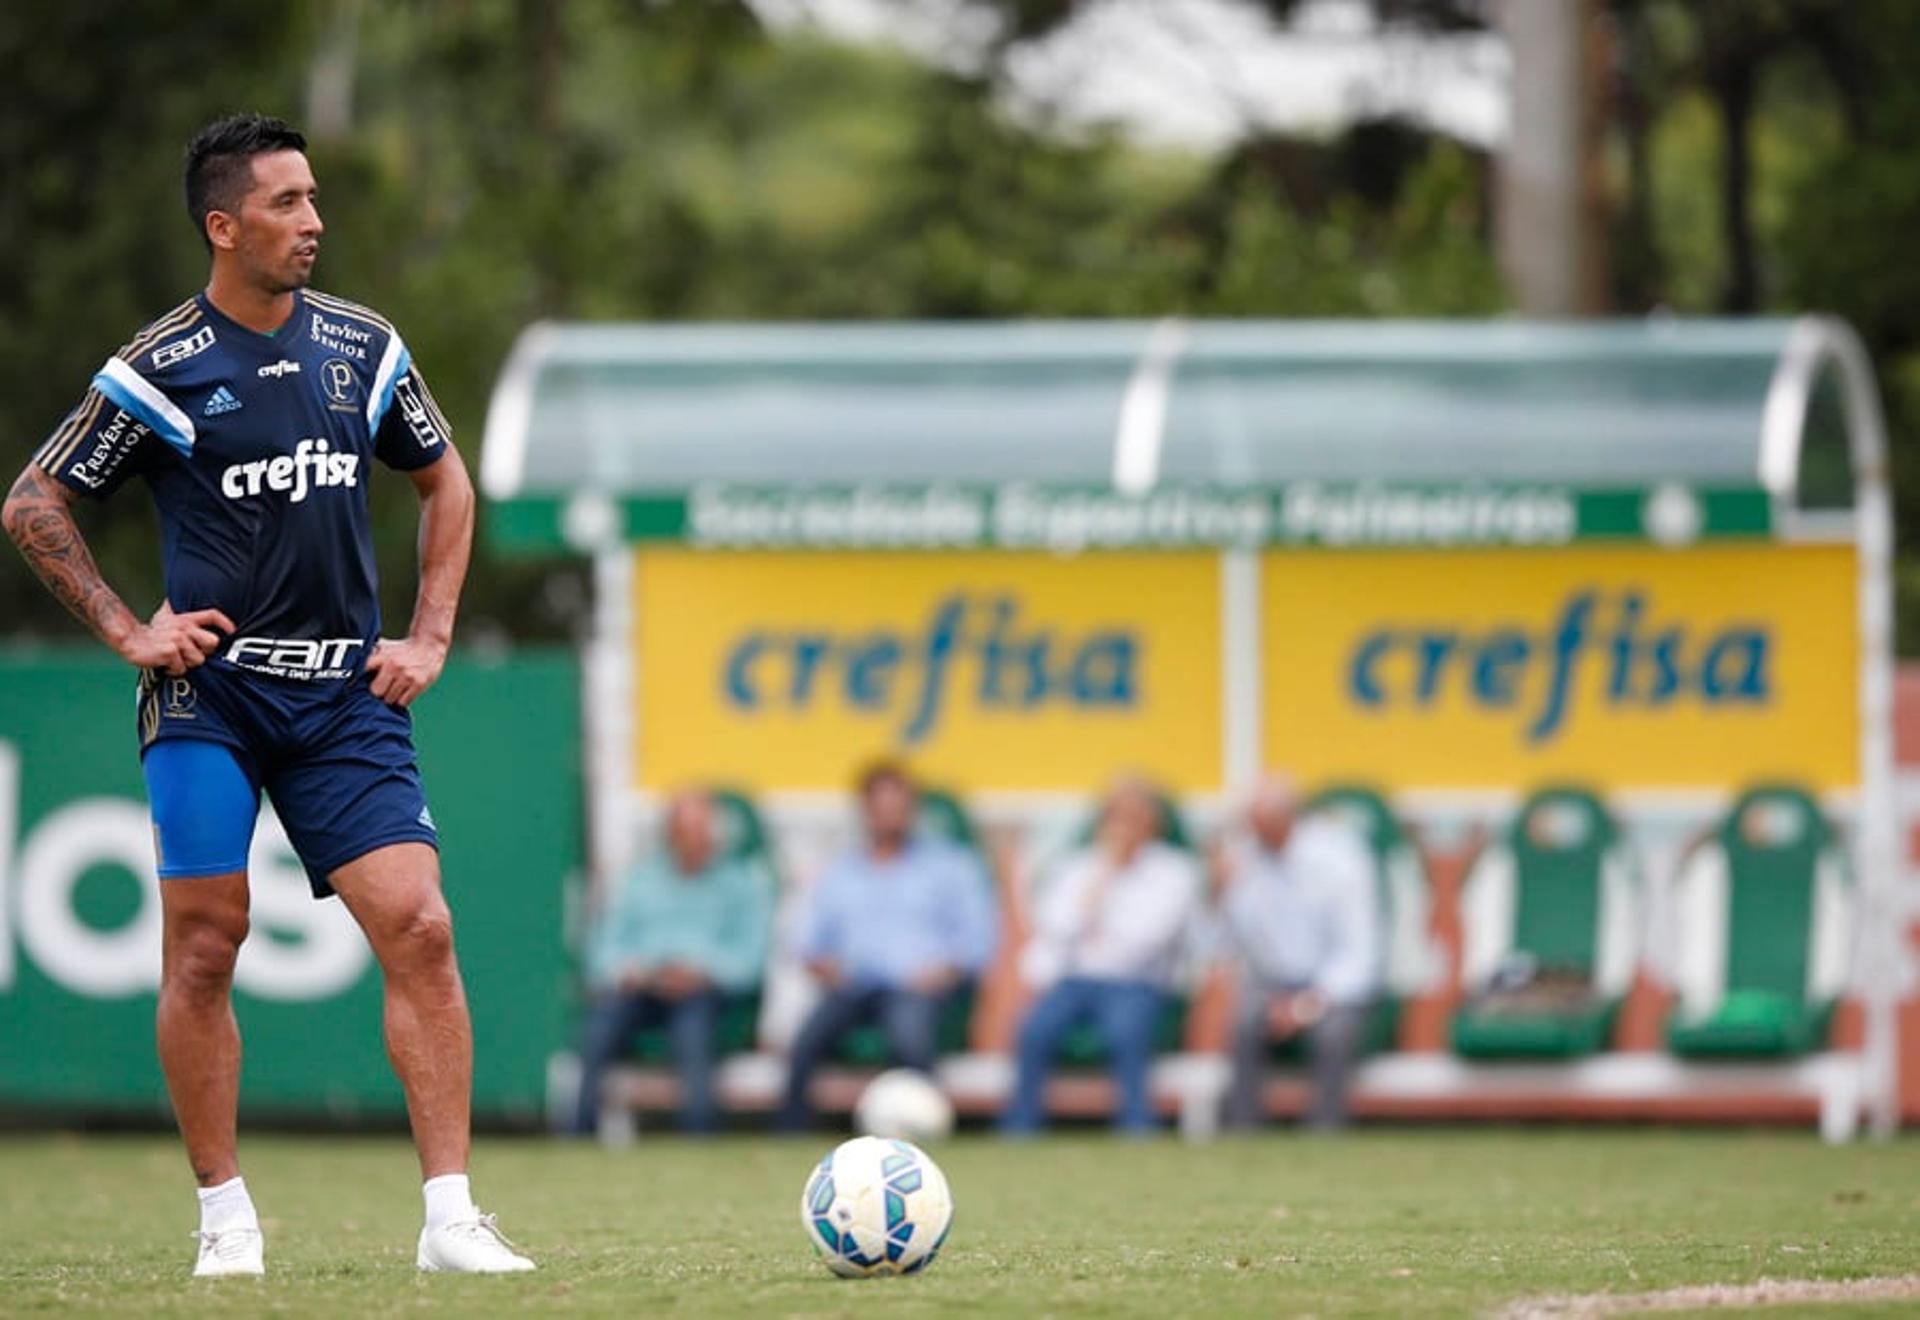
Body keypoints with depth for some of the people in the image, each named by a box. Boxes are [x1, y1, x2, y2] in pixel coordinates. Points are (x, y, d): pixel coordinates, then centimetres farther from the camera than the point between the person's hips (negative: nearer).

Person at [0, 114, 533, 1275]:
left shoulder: (363, 348, 6)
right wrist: (127, 631, -1)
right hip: (211, 691, -3)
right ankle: (227, 1217, 9)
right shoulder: (160, 372, -5)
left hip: (347, 696, 3)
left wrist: (430, 635, 11)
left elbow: (445, 484, 21)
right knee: (205, 943, -4)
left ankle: (451, 1218, -7)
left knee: (419, 928, -9)